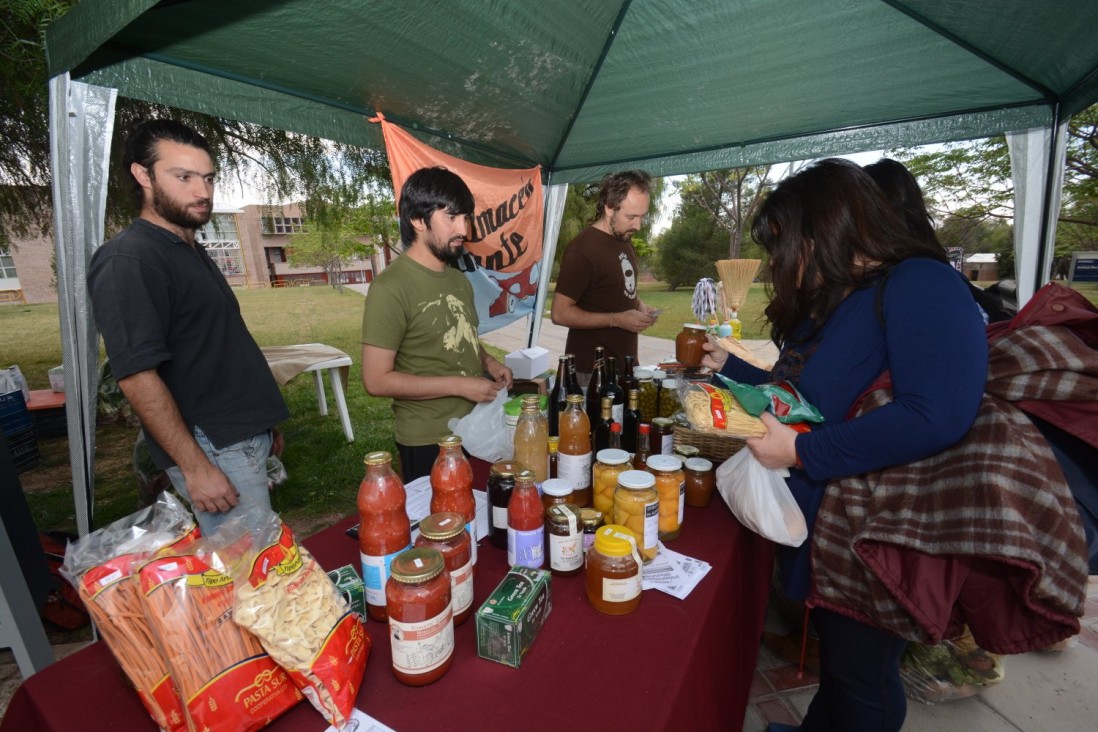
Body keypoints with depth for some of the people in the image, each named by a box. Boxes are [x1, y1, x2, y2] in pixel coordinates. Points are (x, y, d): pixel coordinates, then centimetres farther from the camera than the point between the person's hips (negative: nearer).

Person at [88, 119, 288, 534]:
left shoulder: (191, 252, 14)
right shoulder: (127, 260, -14)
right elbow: (137, 376, -19)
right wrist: (194, 467, -19)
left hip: (245, 434, 9)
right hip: (214, 448, -9)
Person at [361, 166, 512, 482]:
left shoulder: (459, 280, 5)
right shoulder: (391, 287, -18)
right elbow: (377, 380, -19)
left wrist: (488, 362, -3)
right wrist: (460, 385, -20)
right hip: (428, 442, -7)